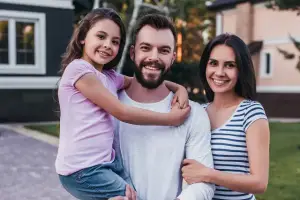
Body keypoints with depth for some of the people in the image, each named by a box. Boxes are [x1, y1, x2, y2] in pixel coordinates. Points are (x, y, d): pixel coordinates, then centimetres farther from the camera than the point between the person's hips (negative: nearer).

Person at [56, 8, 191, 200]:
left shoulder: (110, 77, 10)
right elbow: (122, 113, -13)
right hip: (82, 170, -7)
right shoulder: (78, 68, -12)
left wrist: (179, 88, 2)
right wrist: (172, 118, -7)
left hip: (107, 163, 8)